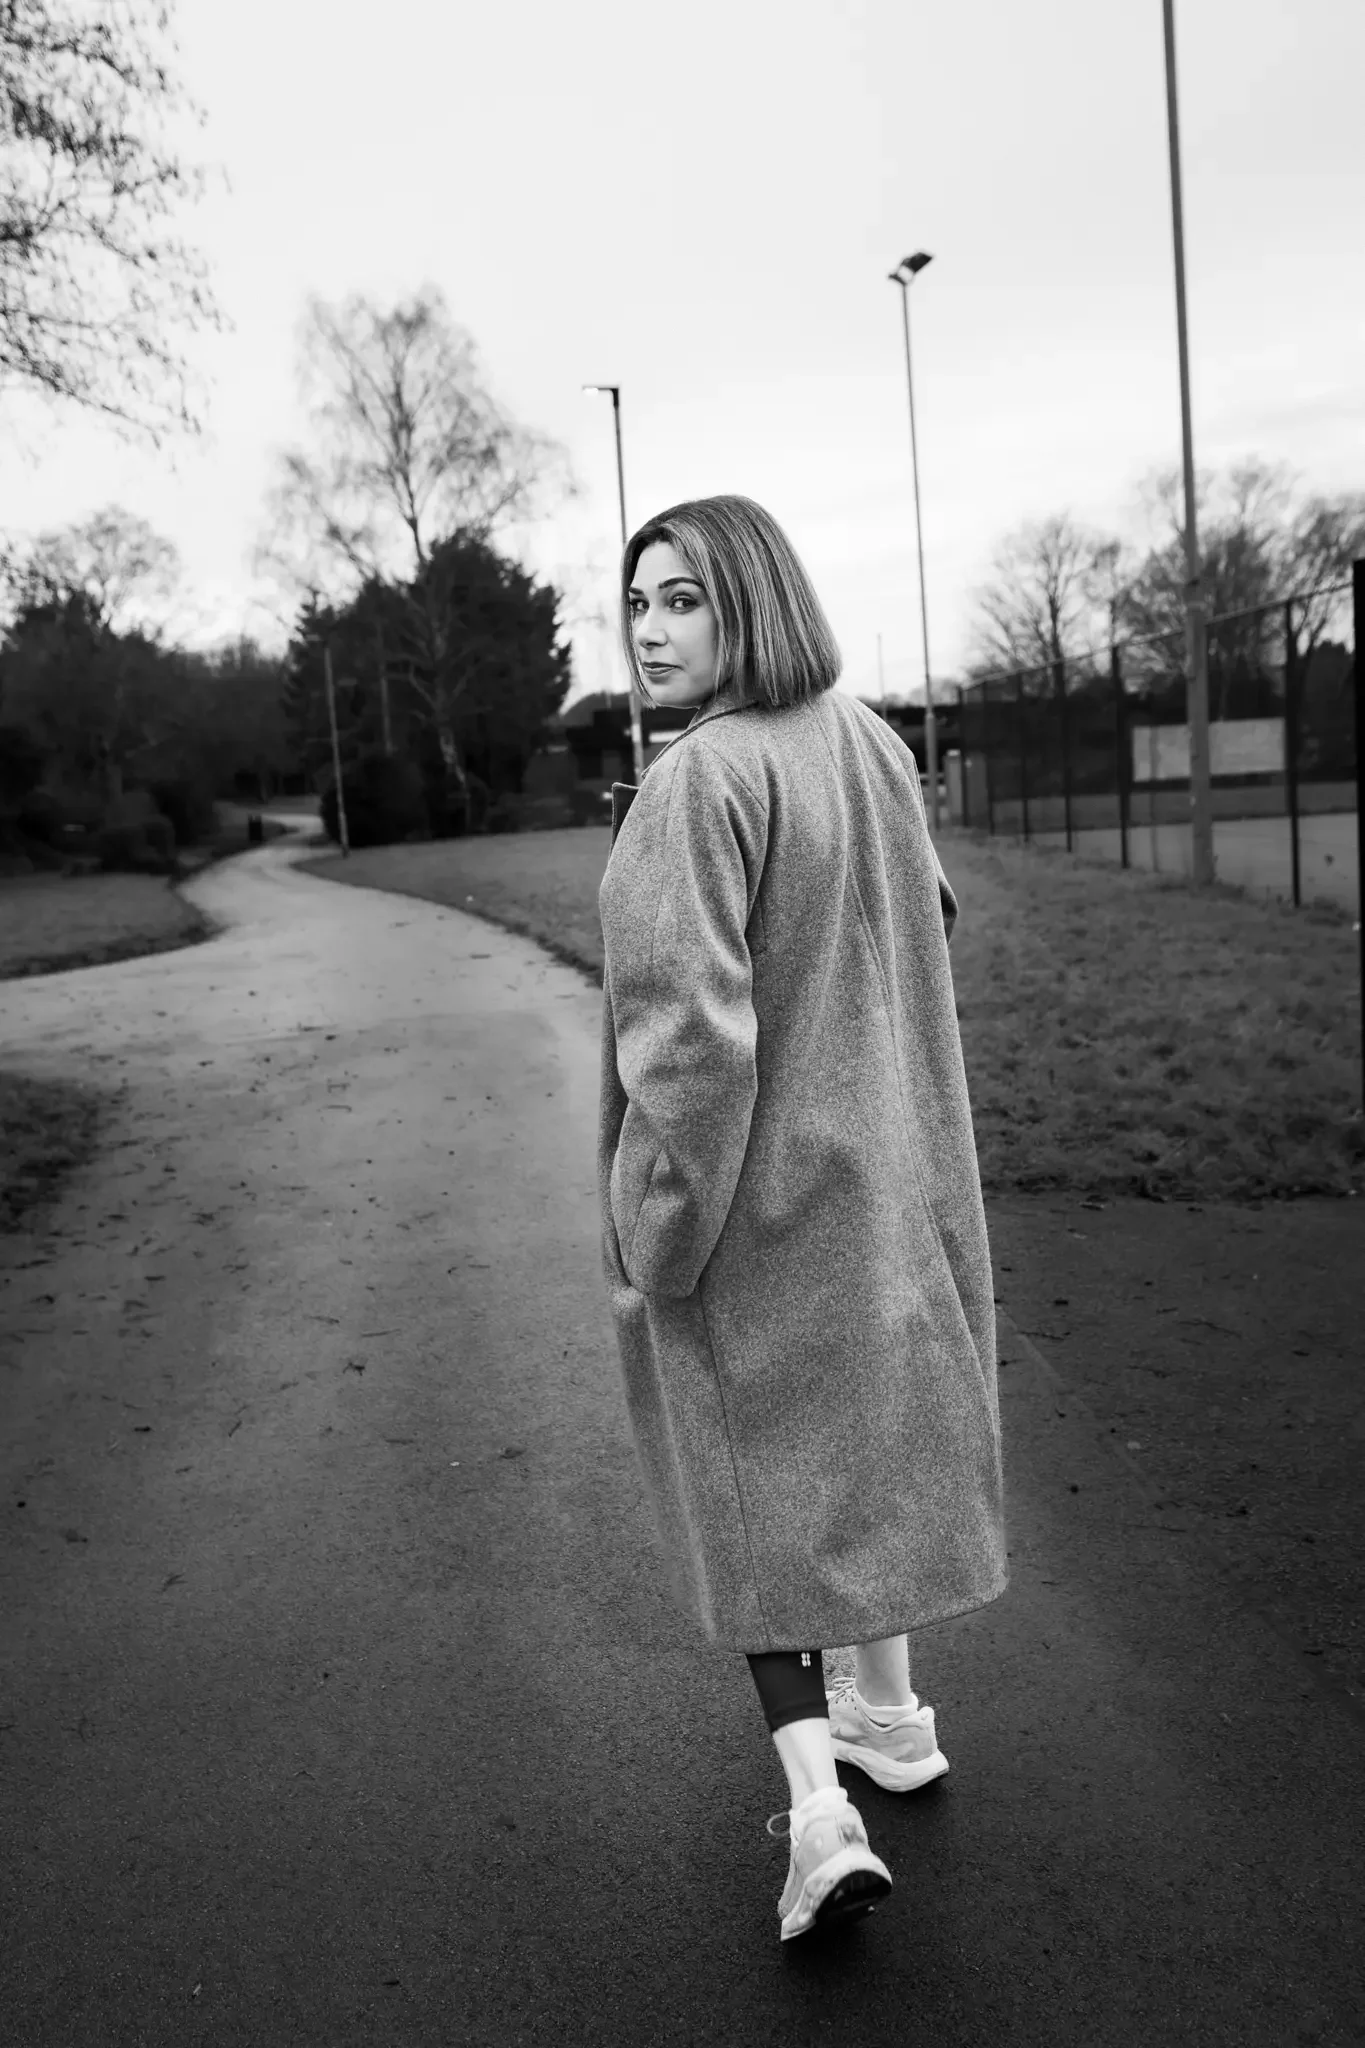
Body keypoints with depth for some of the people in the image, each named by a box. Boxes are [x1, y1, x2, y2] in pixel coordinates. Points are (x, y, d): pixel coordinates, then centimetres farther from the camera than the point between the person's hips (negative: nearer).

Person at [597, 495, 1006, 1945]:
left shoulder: (696, 788, -24)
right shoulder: (868, 743, 0)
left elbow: (690, 1037, -29)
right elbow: (929, 918, 15)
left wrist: (652, 1243, -19)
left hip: (739, 1184, -7)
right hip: (877, 1171, 7)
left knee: (747, 1471, 11)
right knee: (862, 1424, 23)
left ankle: (819, 1806, 7)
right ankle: (888, 1714, 40)